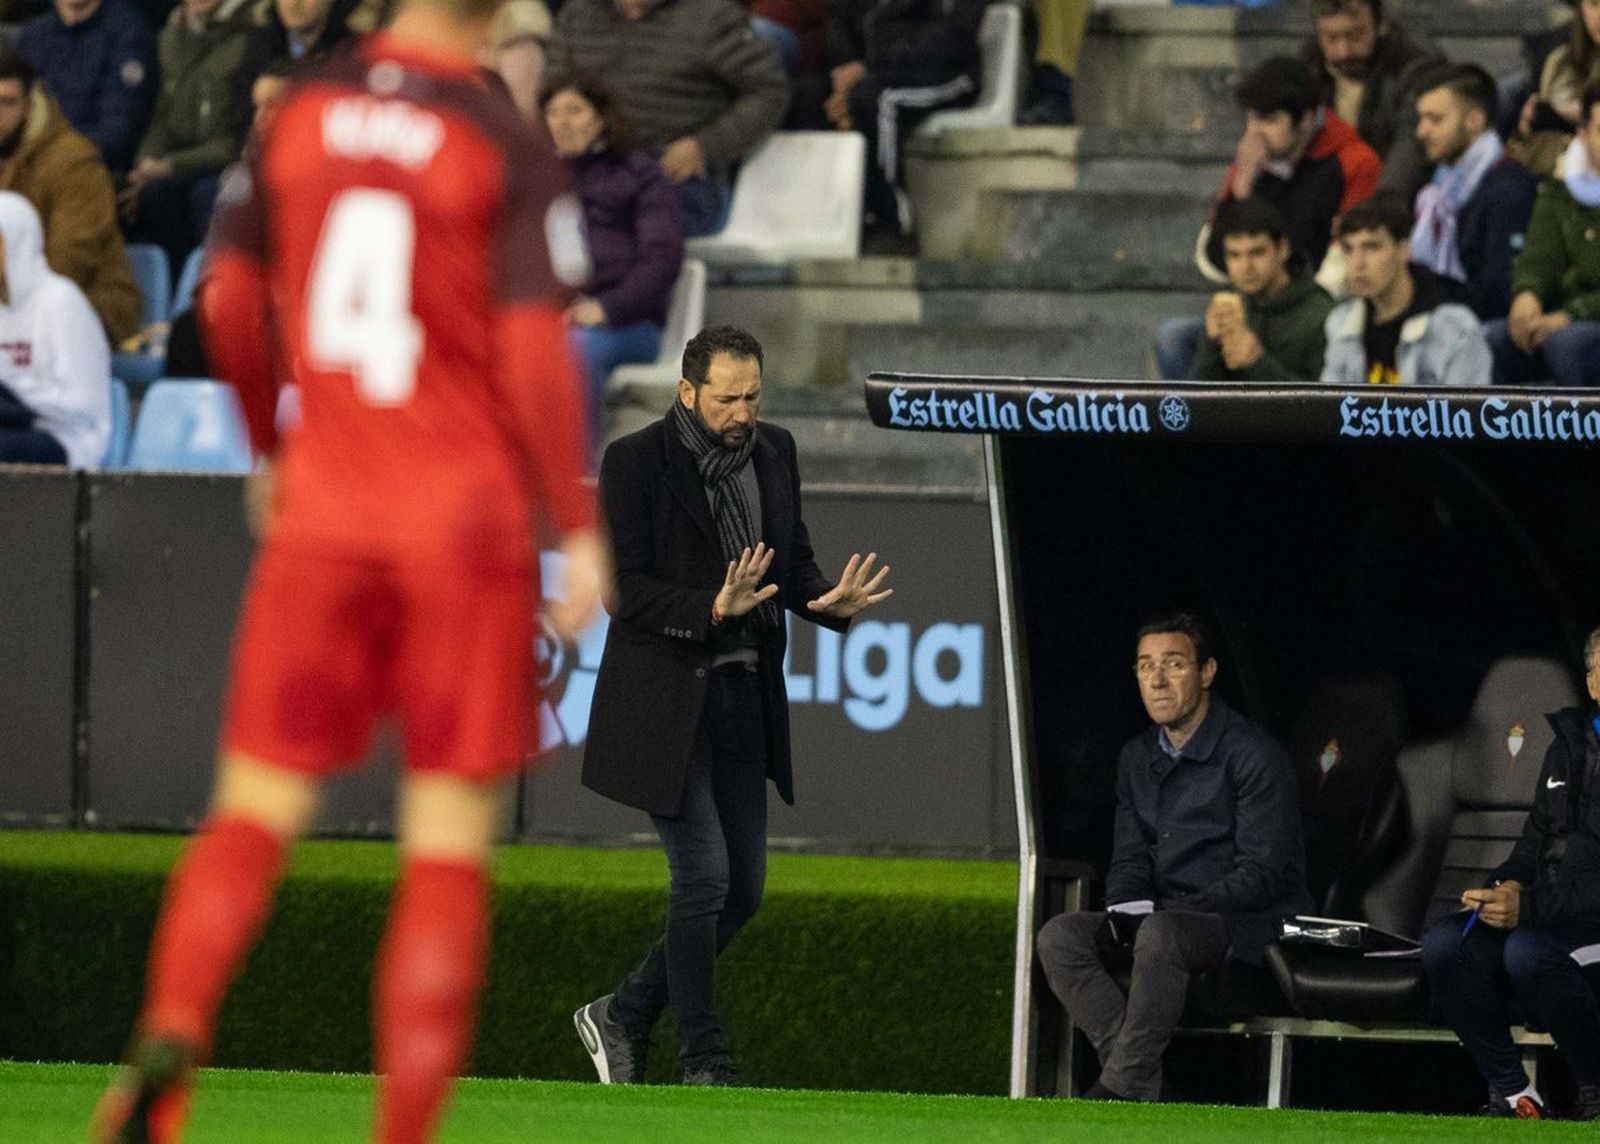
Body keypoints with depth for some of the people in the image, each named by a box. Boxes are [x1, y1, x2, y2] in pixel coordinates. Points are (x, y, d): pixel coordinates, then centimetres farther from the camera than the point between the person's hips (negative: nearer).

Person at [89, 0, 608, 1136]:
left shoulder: (299, 113, 4)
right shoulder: (512, 150, -9)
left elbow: (229, 298, 10)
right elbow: (536, 351, -13)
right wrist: (580, 530, -5)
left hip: (321, 512, 3)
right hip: (469, 523, -3)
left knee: (256, 811, 7)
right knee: (449, 844, 3)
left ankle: (169, 1037, -20)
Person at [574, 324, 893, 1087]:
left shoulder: (773, 453, 8)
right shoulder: (636, 462, -10)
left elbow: (792, 564, 15)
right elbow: (627, 591, -15)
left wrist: (831, 600, -8)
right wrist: (714, 608, -29)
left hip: (743, 699, 7)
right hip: (665, 699, -7)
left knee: (742, 889, 7)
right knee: (704, 874, -11)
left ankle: (623, 1016, 23)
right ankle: (705, 1062, -1)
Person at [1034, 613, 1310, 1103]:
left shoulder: (1252, 753, -10)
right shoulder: (1137, 757, 13)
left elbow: (1261, 874, -15)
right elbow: (1129, 860, 15)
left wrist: (1163, 912, -21)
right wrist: (1125, 909, -9)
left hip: (1249, 922, -7)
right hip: (1165, 913, 7)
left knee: (1161, 933, -37)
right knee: (1060, 935, -16)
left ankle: (1120, 1087, -31)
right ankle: (1140, 1080, -26)